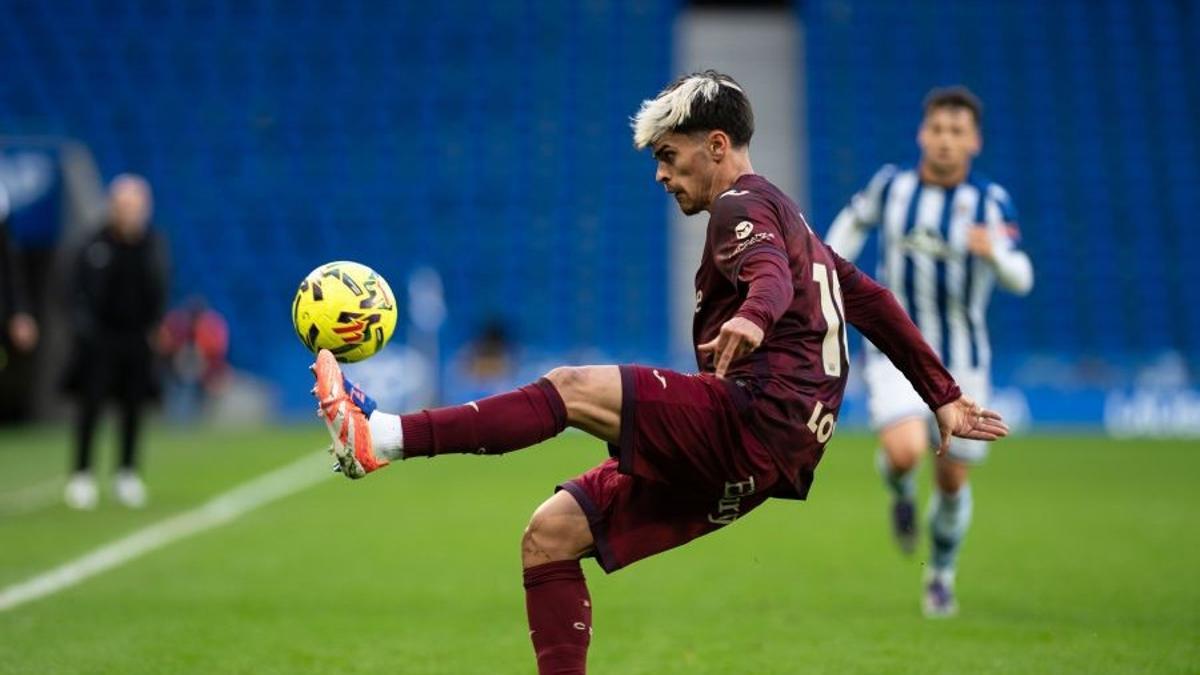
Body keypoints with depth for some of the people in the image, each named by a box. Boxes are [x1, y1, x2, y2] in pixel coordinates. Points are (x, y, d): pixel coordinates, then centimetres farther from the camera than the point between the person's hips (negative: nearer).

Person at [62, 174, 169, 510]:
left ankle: (127, 473, 19)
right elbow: (79, 292, -3)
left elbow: (160, 293, 10)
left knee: (134, 406, 8)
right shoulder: (95, 246, -8)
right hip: (100, 339, -3)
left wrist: (154, 328, 1)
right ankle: (82, 475, 1)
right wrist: (85, 327, -12)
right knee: (90, 404, -4)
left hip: (138, 339, 3)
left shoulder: (154, 246, 2)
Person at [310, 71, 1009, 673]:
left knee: (572, 389, -22)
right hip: (749, 463, 9)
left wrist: (752, 318, -45)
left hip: (758, 418, -9)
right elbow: (872, 301, 31)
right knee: (552, 532, 3)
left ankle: (386, 437, -35)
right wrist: (945, 398, 32)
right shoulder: (784, 217, 30)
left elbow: (774, 277, -23)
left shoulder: (742, 205, 0)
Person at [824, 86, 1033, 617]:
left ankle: (941, 576, 35)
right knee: (904, 450, -26)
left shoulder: (992, 203, -8)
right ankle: (901, 491, 13)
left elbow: (1019, 279, -17)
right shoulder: (892, 185, -4)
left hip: (961, 360, 1)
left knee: (952, 479, 6)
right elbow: (855, 218, 18)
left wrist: (994, 253, -38)